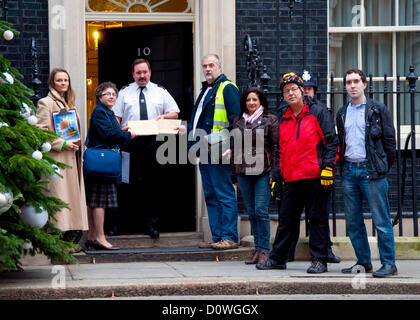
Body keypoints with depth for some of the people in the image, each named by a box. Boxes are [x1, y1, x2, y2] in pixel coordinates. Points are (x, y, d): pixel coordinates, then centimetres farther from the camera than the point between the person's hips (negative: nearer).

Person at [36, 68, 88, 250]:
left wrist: (76, 143, 11)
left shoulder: (69, 104, 21)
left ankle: (72, 239, 7)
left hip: (72, 158, 8)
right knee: (60, 196, -11)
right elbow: (41, 132, -13)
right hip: (57, 159, -8)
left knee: (73, 195, 5)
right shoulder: (46, 103, -5)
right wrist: (62, 144, -17)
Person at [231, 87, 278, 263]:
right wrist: (234, 173, 16)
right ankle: (257, 248, 12)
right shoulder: (238, 121, 15)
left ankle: (264, 250, -4)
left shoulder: (270, 120, 2)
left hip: (263, 171, -5)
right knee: (251, 212, 6)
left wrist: (274, 173, -8)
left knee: (261, 210, -10)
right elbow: (234, 147, 20)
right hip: (243, 172, 5)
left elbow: (276, 147, -1)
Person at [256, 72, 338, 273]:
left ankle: (319, 260, 3)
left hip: (315, 177, -5)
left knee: (317, 218, -1)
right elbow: (280, 151, 23)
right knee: (286, 219, 9)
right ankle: (277, 258, 18)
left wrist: (327, 167, -13)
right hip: (291, 179, 5)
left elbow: (331, 141, -4)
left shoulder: (317, 113, 1)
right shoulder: (283, 121, 17)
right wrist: (276, 178, 17)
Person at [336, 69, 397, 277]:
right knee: (353, 221, 6)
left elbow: (389, 140, 2)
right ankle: (363, 262, 15)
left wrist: (383, 167, 0)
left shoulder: (378, 109, 1)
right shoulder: (342, 113, 15)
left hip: (372, 170, -5)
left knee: (381, 220, -7)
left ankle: (389, 264, -4)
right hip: (349, 171, 5)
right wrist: (344, 166, 12)